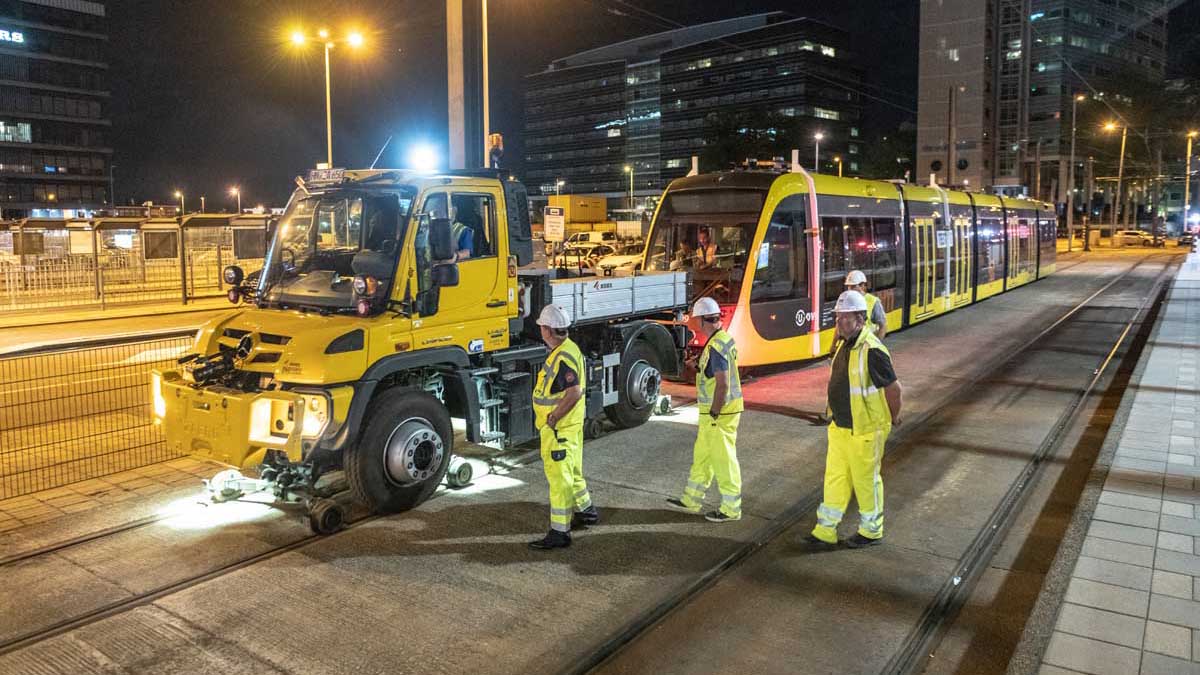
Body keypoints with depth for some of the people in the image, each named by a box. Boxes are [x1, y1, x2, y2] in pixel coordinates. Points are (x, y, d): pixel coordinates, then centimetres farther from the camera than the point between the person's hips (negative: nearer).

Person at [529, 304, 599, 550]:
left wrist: (552, 418, -22)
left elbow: (574, 393, -30)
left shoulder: (563, 357, -23)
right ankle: (586, 510, 40)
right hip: (569, 425, 11)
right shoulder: (566, 348, 10)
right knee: (571, 471, 24)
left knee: (559, 477, -5)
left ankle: (559, 532, 0)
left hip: (559, 428, -11)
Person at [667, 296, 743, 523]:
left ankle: (731, 508, 13)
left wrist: (714, 415, -21)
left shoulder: (716, 347, -22)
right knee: (702, 454, 18)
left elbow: (723, 384, -25)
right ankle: (692, 501, 29)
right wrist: (699, 366, 14)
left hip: (719, 413, -10)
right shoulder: (725, 339, 9)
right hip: (719, 409, 10)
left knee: (724, 459, 1)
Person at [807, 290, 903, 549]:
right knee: (835, 477, 13)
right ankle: (825, 531, 22)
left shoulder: (871, 350, -23)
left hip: (864, 431, -9)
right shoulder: (844, 345, 6)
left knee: (866, 480, 8)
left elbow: (893, 387, -18)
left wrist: (893, 418, -4)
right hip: (840, 427, 9)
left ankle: (871, 530, 27)